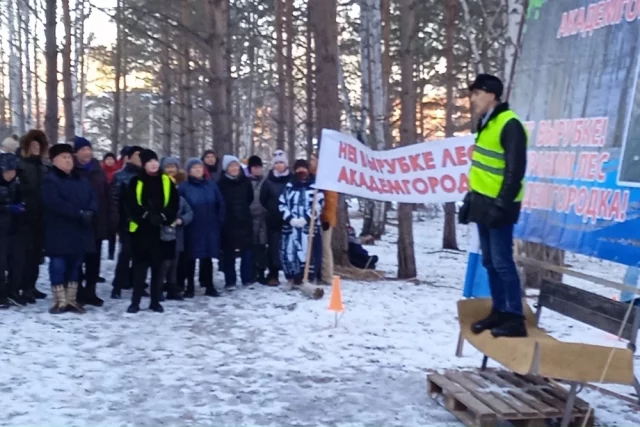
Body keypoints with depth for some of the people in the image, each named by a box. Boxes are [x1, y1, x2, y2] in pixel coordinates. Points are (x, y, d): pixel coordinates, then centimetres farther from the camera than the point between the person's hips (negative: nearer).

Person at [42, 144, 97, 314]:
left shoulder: (81, 180, 15)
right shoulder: (50, 180, -6)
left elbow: (93, 199, 8)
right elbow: (55, 203, -20)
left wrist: (89, 212, -14)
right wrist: (79, 213, -23)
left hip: (80, 231, 6)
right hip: (59, 232, -6)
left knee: (75, 265, 11)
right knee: (58, 265, -2)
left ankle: (71, 300, 18)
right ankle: (60, 301, 5)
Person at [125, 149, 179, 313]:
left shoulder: (166, 181, 8)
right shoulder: (136, 182, 2)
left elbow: (174, 203, 4)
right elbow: (131, 204, -5)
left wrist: (163, 217, -11)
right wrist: (146, 215, -16)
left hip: (161, 229, 2)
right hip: (141, 229, -2)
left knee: (158, 266, 7)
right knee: (140, 266, -1)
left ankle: (155, 301, 16)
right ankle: (135, 302, 6)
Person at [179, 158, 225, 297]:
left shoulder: (212, 185, 5)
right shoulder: (183, 187, -5)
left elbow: (220, 204, 8)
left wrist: (219, 221, 3)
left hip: (210, 228, 3)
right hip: (191, 229, -3)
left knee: (207, 258, 9)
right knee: (191, 258, 4)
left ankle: (210, 286, 17)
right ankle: (190, 287, 14)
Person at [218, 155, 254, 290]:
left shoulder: (246, 181, 3)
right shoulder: (222, 183, -9)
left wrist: (243, 211, 11)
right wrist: (223, 217, -3)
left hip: (245, 221, 3)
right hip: (228, 222, -3)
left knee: (247, 250, 6)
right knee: (229, 252, 2)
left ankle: (248, 279, 16)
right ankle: (230, 281, 9)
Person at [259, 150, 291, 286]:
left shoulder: (292, 180, 0)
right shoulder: (268, 181, 3)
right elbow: (263, 199, 7)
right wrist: (273, 210, 2)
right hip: (273, 220, 1)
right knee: (273, 247, 2)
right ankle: (273, 275, 10)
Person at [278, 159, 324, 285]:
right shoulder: (289, 186, 10)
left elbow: (318, 206, -6)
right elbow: (282, 204, 6)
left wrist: (305, 219, -15)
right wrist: (290, 219, -9)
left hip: (309, 226, -3)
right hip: (290, 226, 3)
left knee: (308, 253, -7)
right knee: (289, 252, 4)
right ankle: (292, 279, 17)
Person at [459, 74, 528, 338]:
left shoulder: (509, 125, -14)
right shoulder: (486, 124, 15)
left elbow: (515, 170, -19)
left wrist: (502, 205, -21)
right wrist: (471, 198, 21)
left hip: (498, 206, -9)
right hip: (483, 202, 9)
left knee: (502, 262, -8)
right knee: (489, 261, 11)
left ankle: (515, 319, -1)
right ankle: (499, 312, 19)